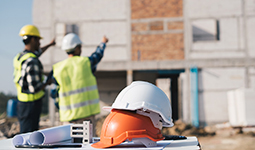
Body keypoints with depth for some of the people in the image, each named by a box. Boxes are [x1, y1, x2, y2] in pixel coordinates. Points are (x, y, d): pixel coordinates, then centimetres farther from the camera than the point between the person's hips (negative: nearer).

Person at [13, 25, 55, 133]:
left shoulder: (19, 57, 8)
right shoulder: (32, 62, -22)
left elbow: (36, 53, 30)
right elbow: (34, 88, -25)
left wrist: (50, 44, 44)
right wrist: (48, 83, -6)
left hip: (22, 103, 9)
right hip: (32, 103, -9)